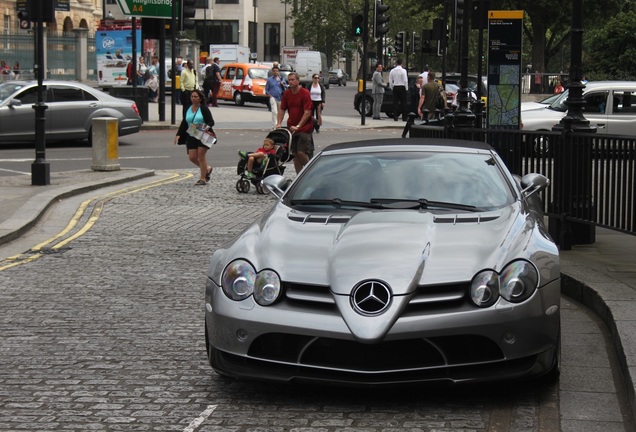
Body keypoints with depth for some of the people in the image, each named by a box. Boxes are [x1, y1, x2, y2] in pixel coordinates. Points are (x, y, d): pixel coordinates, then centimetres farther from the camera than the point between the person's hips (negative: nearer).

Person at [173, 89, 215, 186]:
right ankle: (207, 169, 25)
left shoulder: (204, 108, -6)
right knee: (192, 157, 0)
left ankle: (203, 179, 0)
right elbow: (184, 123, 14)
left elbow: (211, 122, -8)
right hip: (191, 137, 6)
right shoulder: (187, 109, 10)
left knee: (201, 156, -8)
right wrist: (178, 135, 4)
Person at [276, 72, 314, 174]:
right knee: (295, 154, 5)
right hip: (291, 128, 6)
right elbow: (282, 109, 9)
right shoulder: (287, 93, 6)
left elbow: (307, 112, -17)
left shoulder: (305, 93, -12)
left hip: (304, 128, -6)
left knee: (301, 152, -15)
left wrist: (298, 126, -24)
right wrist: (279, 123, -6)